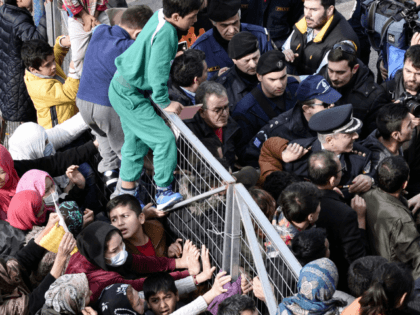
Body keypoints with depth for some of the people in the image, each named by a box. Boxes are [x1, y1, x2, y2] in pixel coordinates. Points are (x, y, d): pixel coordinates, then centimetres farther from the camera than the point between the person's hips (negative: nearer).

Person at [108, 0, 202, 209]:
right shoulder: (165, 33, -27)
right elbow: (157, 73, -26)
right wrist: (164, 103, -16)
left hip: (121, 88, 10)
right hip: (129, 95, -10)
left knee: (135, 141, 19)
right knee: (164, 138, -12)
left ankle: (127, 193, 30)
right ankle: (164, 193, -6)